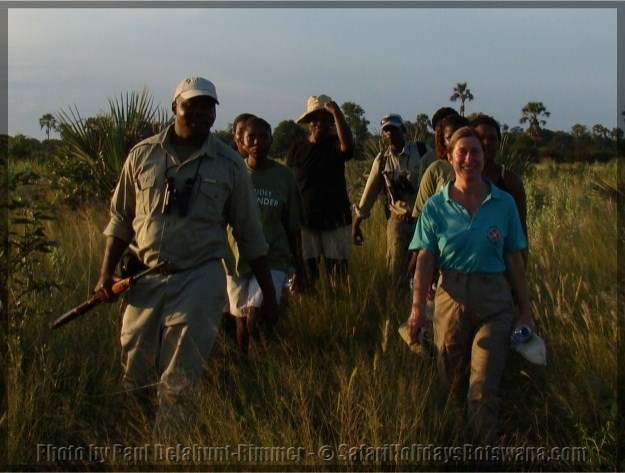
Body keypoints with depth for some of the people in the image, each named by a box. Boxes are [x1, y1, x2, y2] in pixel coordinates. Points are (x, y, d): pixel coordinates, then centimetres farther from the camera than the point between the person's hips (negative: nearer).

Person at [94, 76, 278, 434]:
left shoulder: (229, 163, 1)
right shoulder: (143, 155, 5)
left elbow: (250, 234, 5)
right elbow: (121, 219, 12)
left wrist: (268, 292, 5)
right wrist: (107, 272, 3)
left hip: (200, 280, -2)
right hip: (146, 279, 2)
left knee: (180, 383, -2)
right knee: (135, 376, 8)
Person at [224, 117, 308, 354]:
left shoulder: (284, 176, 1)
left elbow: (293, 227, 6)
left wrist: (300, 268, 8)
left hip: (273, 259, -1)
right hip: (236, 259, 1)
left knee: (256, 319, -17)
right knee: (242, 322, 10)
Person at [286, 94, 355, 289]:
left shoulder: (336, 145, 3)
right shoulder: (297, 148, 7)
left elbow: (347, 144, -23)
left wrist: (336, 111, -24)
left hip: (336, 221, -1)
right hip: (304, 221, 1)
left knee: (339, 273, -1)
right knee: (305, 273, 0)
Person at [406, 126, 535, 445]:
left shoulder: (503, 203, 2)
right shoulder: (436, 207, 0)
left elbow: (514, 260, 4)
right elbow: (425, 260, -3)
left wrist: (525, 311, 4)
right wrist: (418, 308, -14)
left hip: (494, 302, -1)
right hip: (451, 298, 1)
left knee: (484, 389, -7)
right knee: (452, 383, 13)